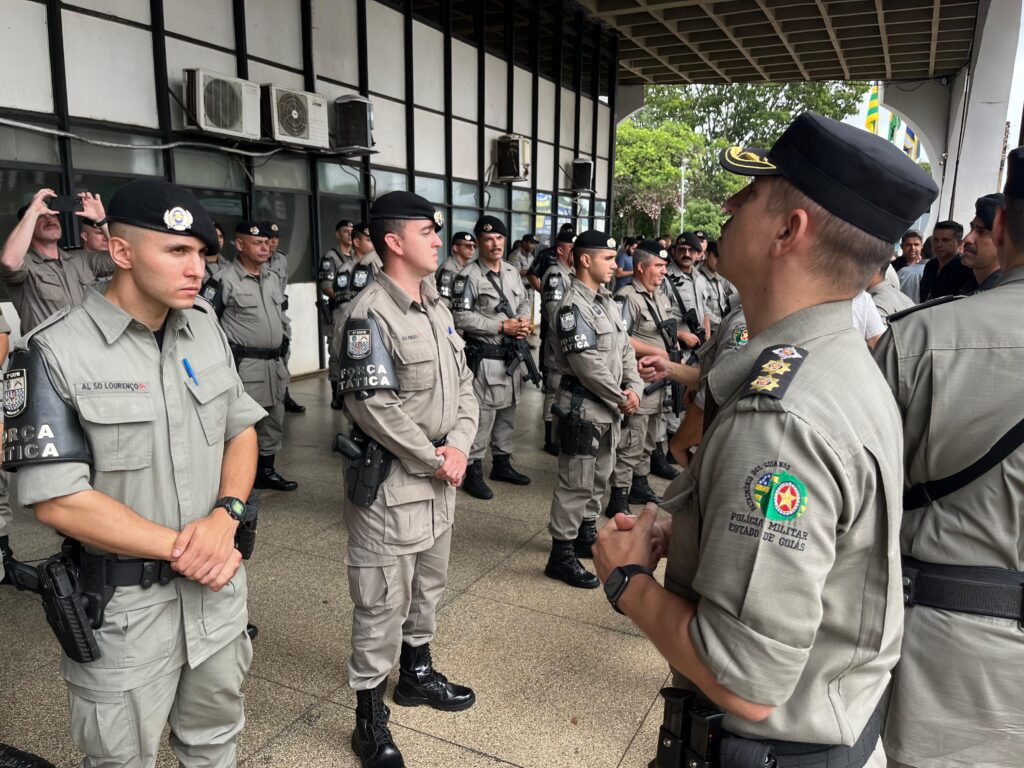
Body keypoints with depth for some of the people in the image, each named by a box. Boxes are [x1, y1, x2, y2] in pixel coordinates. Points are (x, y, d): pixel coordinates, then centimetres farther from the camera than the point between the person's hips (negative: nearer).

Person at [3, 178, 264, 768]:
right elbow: (58, 500, -19)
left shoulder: (207, 330, 1)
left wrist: (225, 516, -11)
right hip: (124, 605, -4)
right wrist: (180, 549, -16)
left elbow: (242, 429, 7)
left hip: (219, 585, 5)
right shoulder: (55, 353, -16)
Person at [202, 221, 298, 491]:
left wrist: (285, 341, 19)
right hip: (244, 365, -8)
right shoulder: (224, 280, -10)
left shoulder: (273, 278, 14)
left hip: (275, 363, 8)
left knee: (274, 419, 16)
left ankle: (267, 470, 30)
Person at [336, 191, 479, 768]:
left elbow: (464, 383, 10)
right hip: (390, 481, -8)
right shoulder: (372, 313, -17)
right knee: (383, 600, 3)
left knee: (429, 583, 22)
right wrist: (432, 459, -15)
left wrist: (459, 446, -6)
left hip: (442, 475, 9)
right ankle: (371, 719, 20)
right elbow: (374, 405, -23)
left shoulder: (437, 307, 10)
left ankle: (417, 672, 44)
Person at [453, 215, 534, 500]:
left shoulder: (512, 271, 11)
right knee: (482, 415, -4)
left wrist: (524, 320, -3)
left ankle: (502, 463, 32)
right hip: (485, 358, -8)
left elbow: (523, 302, 21)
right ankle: (473, 473, 7)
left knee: (508, 413, 17)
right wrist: (502, 327, -19)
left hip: (513, 355, 8)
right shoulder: (469, 276, -13)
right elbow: (462, 317, -19)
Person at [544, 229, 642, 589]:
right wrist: (621, 399, -13)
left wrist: (633, 389, -2)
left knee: (599, 477, 20)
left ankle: (586, 534, 36)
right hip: (583, 407, -9)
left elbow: (625, 349, 13)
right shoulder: (572, 307, -17)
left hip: (611, 407, 9)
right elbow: (587, 364, -22)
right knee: (576, 482, -3)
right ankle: (561, 554, 7)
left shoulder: (606, 301, 12)